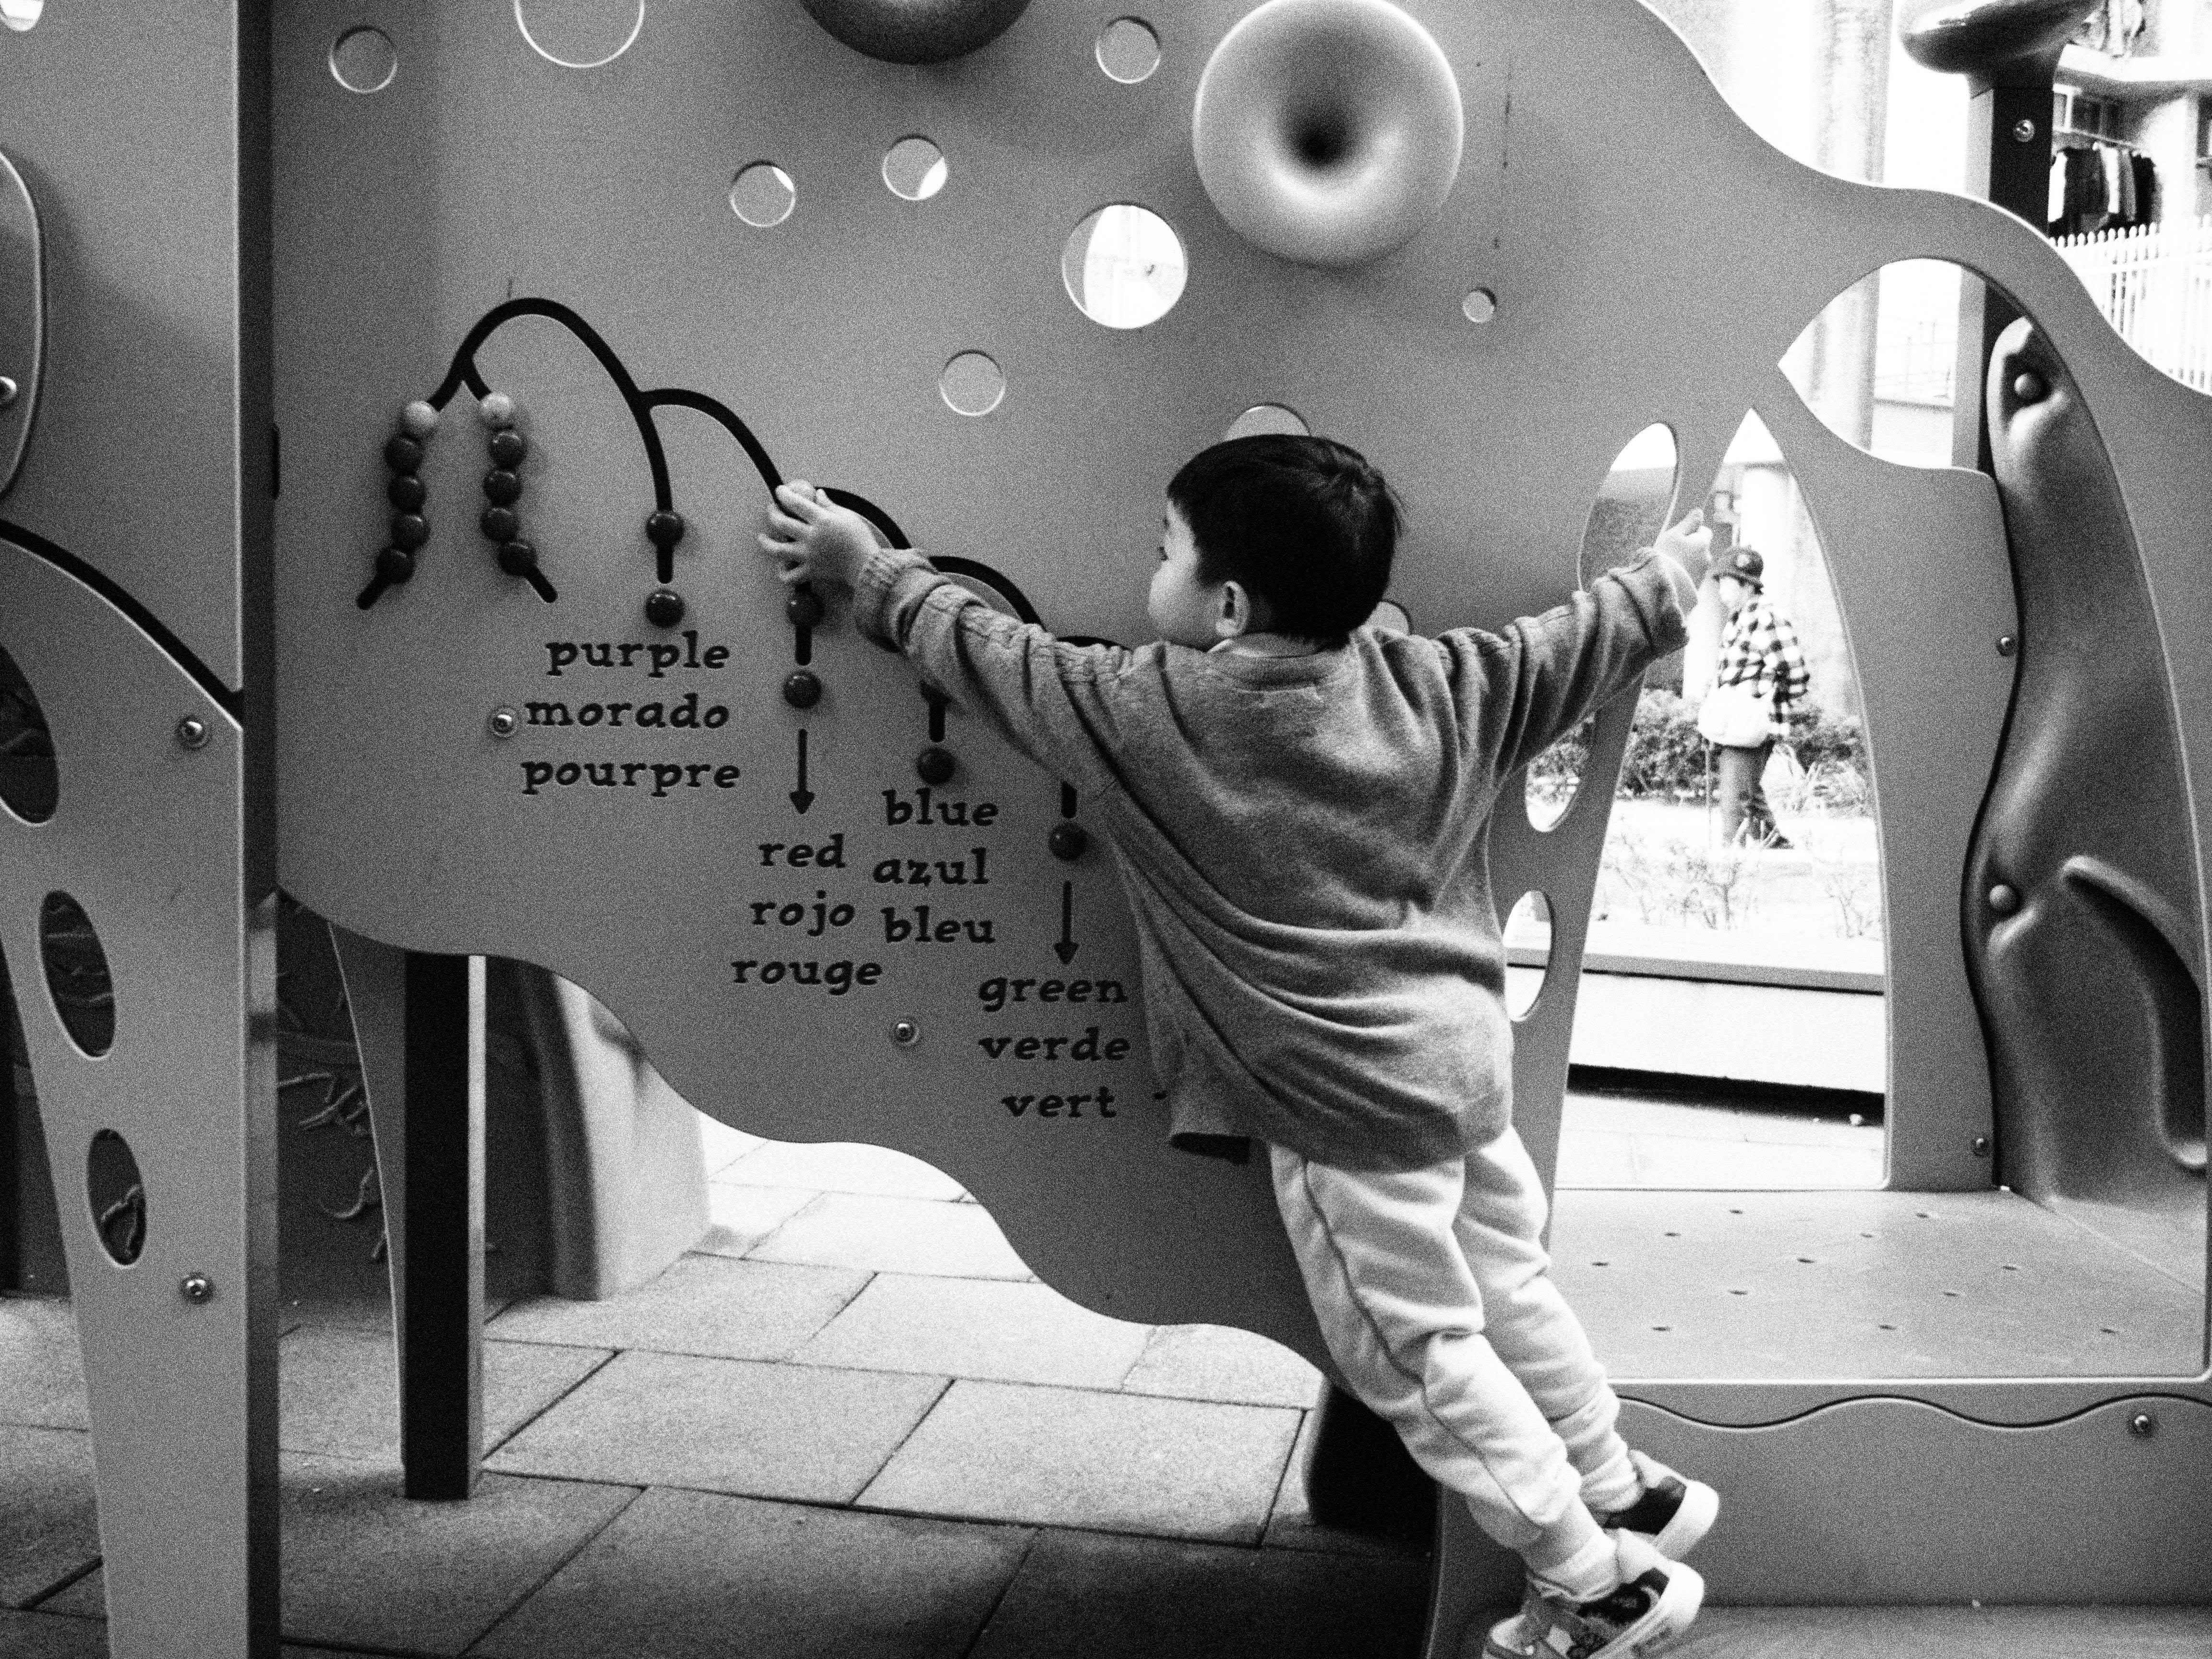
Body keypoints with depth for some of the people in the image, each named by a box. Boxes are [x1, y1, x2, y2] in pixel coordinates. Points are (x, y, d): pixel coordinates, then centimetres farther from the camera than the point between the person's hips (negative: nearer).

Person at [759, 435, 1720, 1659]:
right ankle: (1630, 1495, 42)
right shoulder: (1436, 684, -2)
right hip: (1466, 1053, 7)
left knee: (1416, 1357, 10)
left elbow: (994, 658, -4)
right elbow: (1582, 641, 10)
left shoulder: (1152, 711, -16)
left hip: (1349, 1106, -6)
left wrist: (866, 569, 11)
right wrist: (1673, 572, 30)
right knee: (1509, 1290, 25)